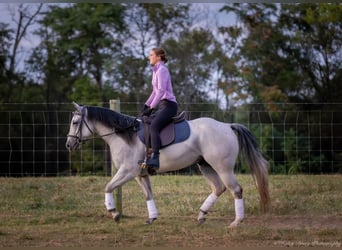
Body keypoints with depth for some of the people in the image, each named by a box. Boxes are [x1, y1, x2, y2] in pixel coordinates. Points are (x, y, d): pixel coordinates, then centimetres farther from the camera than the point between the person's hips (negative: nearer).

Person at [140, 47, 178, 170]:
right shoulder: (155, 71, 22)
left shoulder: (162, 70, -8)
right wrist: (146, 105, 18)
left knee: (154, 126, -31)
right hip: (162, 104, 11)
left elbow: (161, 90, -18)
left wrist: (151, 107, -20)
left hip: (168, 104, -11)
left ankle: (155, 158, -44)